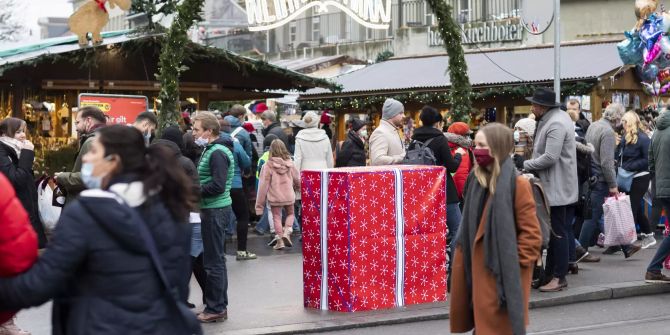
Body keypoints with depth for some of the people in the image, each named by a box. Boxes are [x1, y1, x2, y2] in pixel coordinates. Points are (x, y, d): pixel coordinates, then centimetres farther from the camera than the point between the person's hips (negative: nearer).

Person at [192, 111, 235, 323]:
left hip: (215, 211, -10)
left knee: (214, 262, -4)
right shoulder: (211, 150, 16)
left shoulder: (217, 153, -16)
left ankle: (215, 309, 3)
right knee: (216, 260, 15)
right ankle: (220, 306, 23)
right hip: (213, 210, 10)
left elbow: (217, 186, -23)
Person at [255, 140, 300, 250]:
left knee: (277, 217, 10)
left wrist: (259, 203, -3)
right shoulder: (289, 163, -3)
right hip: (289, 195, 2)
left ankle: (279, 240, 11)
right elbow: (297, 179, 10)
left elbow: (264, 184, -9)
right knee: (290, 213, 22)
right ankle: (287, 232, 3)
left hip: (275, 197, -2)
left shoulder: (268, 165, -11)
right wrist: (297, 187, 35)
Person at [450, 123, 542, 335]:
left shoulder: (517, 184, -15)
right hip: (480, 269, 7)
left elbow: (531, 233, -14)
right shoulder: (476, 180, 7)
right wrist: (465, 255, 12)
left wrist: (515, 263, -14)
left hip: (503, 273, -7)